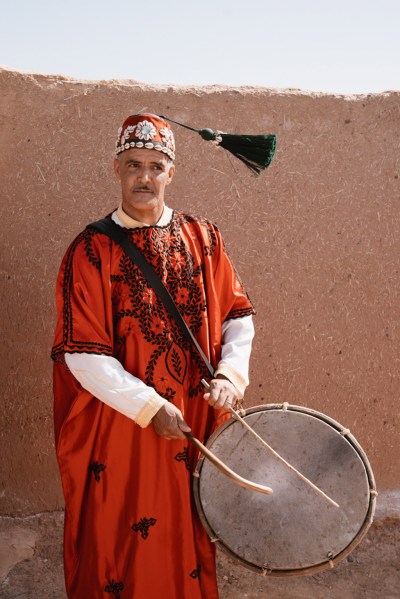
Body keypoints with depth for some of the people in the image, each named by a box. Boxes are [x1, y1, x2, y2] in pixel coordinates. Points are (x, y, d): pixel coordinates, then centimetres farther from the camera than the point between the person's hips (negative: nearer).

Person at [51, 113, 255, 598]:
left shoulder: (202, 238, 3)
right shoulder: (91, 250, -8)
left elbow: (238, 316, 6)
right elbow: (82, 354, -13)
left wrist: (229, 375, -11)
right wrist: (151, 407, -17)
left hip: (196, 419, 3)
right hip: (118, 423, -3)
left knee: (188, 534, 17)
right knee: (117, 539, 11)